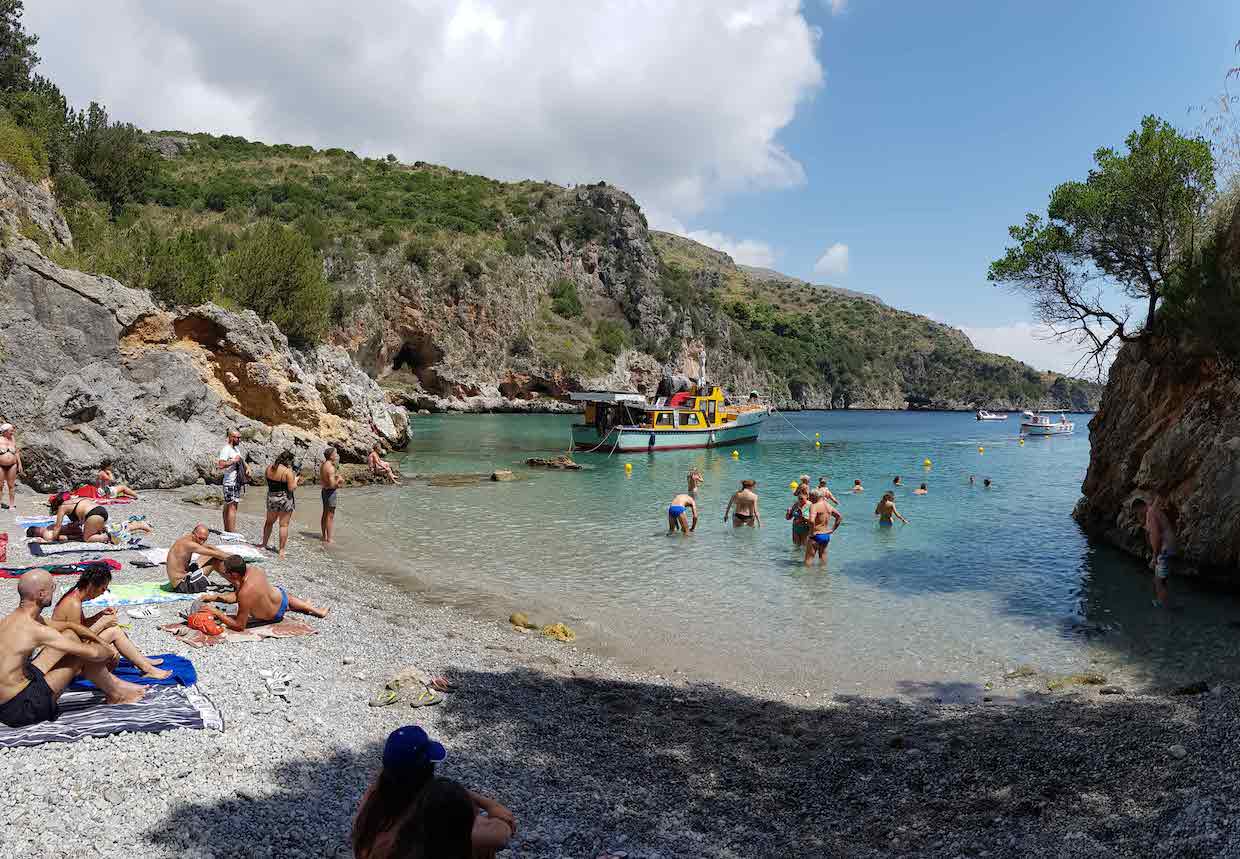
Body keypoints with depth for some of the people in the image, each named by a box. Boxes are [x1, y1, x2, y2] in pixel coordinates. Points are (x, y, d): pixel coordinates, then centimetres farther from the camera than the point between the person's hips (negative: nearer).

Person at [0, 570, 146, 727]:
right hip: (21, 709, -10)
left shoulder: (13, 618, 5)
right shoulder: (35, 630, -25)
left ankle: (113, 682, 21)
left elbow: (68, 625, 17)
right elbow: (93, 653, -22)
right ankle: (115, 695, 15)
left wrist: (103, 643, 14)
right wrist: (109, 652, 0)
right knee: (84, 654, -8)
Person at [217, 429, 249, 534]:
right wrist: (233, 461, -18)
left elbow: (242, 461, 25)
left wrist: (247, 468, 6)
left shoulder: (235, 449, 17)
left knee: (228, 507, 13)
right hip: (230, 482, -10)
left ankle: (227, 531, 19)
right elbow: (221, 465, -23)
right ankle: (232, 533, -12)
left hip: (237, 482, 10)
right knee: (232, 507, -11)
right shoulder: (226, 449, -13)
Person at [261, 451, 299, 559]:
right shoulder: (287, 471, -19)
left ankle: (264, 544, 35)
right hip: (285, 499, -5)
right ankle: (281, 550, 5)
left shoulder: (269, 468, 0)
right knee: (284, 525, 3)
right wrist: (295, 479, -1)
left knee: (269, 522, 24)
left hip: (271, 498, 5)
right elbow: (292, 488, -19)